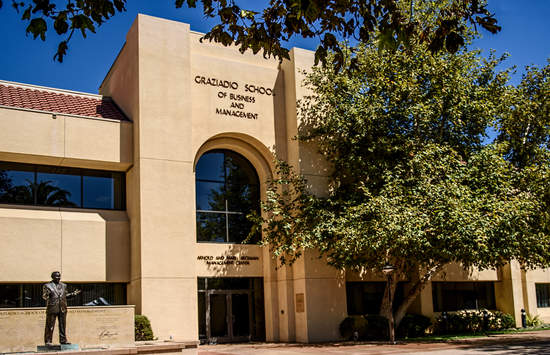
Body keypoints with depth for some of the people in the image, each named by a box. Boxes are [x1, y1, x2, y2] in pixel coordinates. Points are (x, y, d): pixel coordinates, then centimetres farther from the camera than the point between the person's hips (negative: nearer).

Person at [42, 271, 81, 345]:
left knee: (62, 326, 7)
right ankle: (48, 341, 5)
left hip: (62, 309, 5)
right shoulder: (47, 285, 1)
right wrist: (47, 294, -21)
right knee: (50, 326, -2)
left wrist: (73, 294, 11)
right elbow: (44, 296, 0)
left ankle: (63, 340, 14)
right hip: (52, 308, -4)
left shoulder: (63, 285, 15)